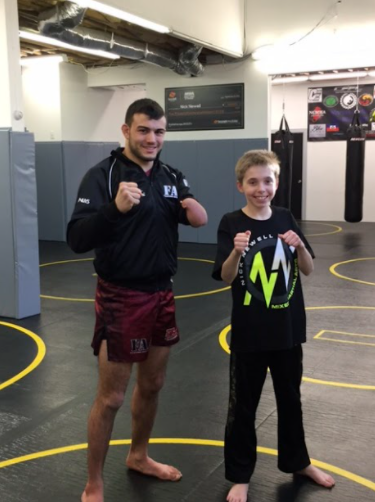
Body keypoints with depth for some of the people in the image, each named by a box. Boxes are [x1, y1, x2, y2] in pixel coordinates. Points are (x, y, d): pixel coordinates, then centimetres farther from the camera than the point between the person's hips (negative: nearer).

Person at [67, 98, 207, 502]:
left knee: (152, 384, 19)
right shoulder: (102, 175, -15)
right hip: (120, 299, -6)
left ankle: (138, 456, 42)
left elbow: (195, 219, 8)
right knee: (110, 397, 3)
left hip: (161, 295, 6)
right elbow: (76, 239, -24)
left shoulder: (172, 177, 5)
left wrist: (197, 215, -15)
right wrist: (116, 208, -40)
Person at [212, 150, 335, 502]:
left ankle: (297, 461, 41)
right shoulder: (231, 224, -11)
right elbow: (226, 278, -17)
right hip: (249, 333, -3)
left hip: (288, 328, 4)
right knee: (243, 405, 10)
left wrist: (299, 246, -17)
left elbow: (308, 270, 3)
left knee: (290, 399, 20)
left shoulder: (285, 218, 0)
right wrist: (237, 252, -36)